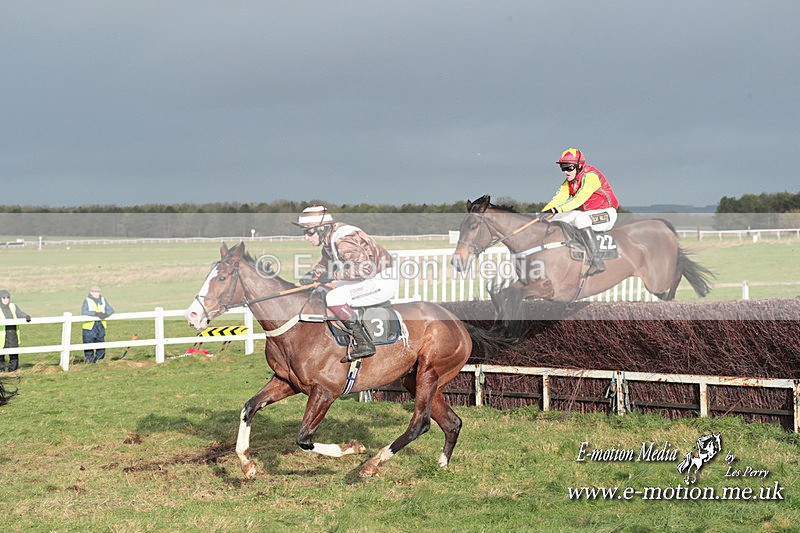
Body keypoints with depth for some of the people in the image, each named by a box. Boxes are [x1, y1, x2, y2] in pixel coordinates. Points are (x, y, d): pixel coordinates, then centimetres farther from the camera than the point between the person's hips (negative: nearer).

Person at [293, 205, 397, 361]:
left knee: (334, 298, -23)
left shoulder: (343, 241, -24)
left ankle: (364, 344, -21)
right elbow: (325, 263, 25)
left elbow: (366, 269, -31)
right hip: (371, 281, 11)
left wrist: (334, 275, -26)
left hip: (382, 282, -11)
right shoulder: (329, 239, 6)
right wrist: (312, 274, 4)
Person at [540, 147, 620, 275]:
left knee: (581, 219, -36)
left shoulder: (590, 176, -21)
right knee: (556, 219, 0)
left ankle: (595, 260, -40)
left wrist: (556, 209, -40)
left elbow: (579, 198, -33)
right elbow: (559, 198, -4)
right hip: (587, 213, 9)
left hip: (606, 213, -9)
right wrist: (545, 212, -21)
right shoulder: (569, 181, 6)